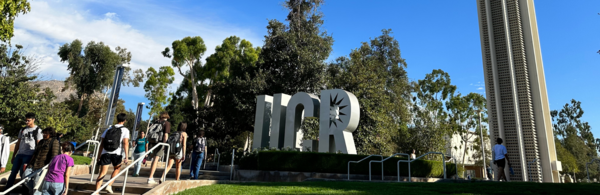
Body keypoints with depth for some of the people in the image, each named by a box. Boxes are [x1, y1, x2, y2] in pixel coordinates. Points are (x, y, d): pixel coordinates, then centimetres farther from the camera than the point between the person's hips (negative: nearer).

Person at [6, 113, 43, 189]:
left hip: (29, 155, -5)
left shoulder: (38, 130, -1)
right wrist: (13, 156, 16)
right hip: (19, 154, 6)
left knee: (23, 173, -6)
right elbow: (18, 143, 19)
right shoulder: (22, 130, 16)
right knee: (13, 172, 5)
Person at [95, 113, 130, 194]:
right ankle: (109, 185, 11)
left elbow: (102, 143, 16)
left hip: (105, 153, 3)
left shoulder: (108, 129, 18)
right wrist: (126, 156, -5)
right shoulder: (125, 130, 5)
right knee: (117, 169, 21)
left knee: (102, 173, 4)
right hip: (116, 153, -3)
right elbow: (125, 143, -5)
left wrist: (99, 154, 21)